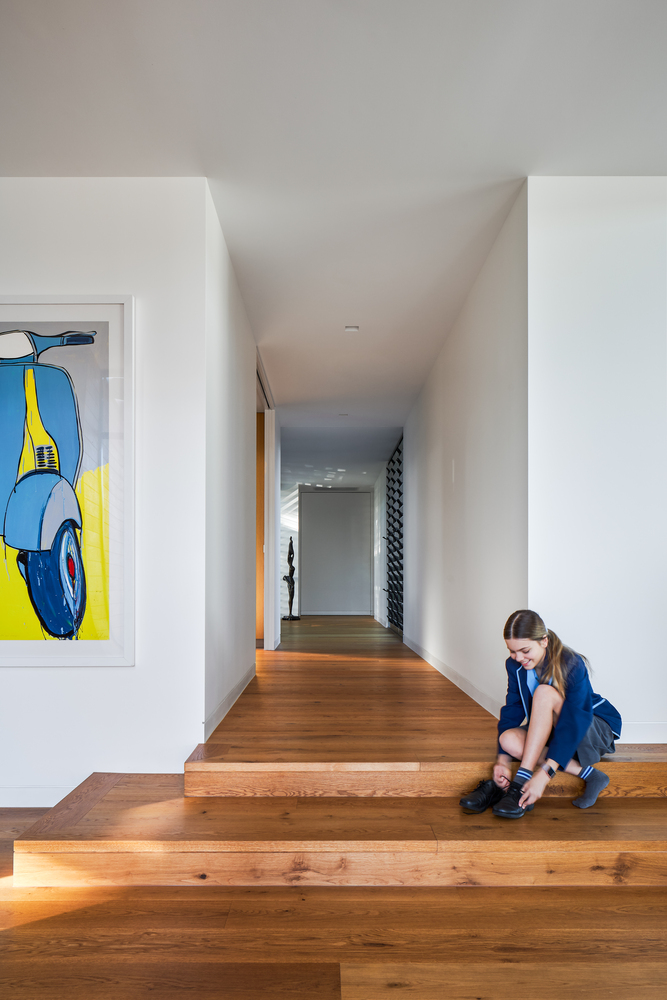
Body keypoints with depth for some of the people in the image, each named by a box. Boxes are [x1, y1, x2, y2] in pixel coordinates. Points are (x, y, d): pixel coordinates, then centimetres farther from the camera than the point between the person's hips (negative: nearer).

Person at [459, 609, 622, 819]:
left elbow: (573, 724, -31)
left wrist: (544, 774, -38)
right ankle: (587, 774, -19)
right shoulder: (515, 666, -9)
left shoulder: (572, 666, -26)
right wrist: (503, 760, -23)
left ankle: (520, 784, -33)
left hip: (596, 730, -5)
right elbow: (510, 713, -9)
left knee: (544, 693, -33)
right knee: (509, 739, -26)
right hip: (549, 732, 6)